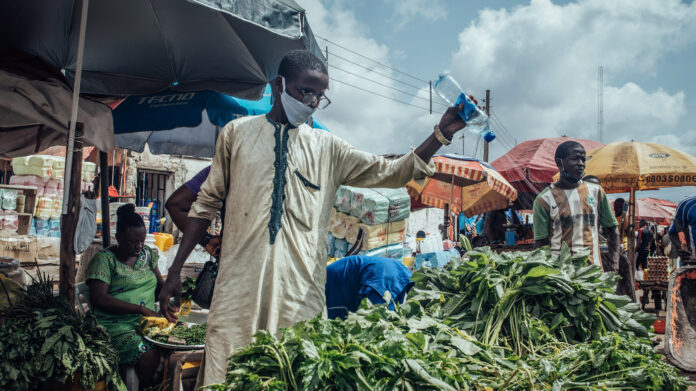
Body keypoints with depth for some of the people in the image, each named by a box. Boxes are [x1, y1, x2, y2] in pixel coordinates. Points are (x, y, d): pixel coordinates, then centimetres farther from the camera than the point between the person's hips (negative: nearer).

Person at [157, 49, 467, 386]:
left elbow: (392, 172, 6)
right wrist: (175, 270, 9)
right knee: (226, 377, -1)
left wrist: (442, 133, -6)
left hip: (301, 292, 1)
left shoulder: (328, 148, 11)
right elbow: (207, 203, 11)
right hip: (239, 287, -1)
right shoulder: (237, 132, 9)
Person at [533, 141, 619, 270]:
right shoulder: (544, 199, -2)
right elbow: (540, 244, -2)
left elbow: (612, 229, 16)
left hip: (594, 269, 3)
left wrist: (614, 264, 5)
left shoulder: (596, 191, 9)